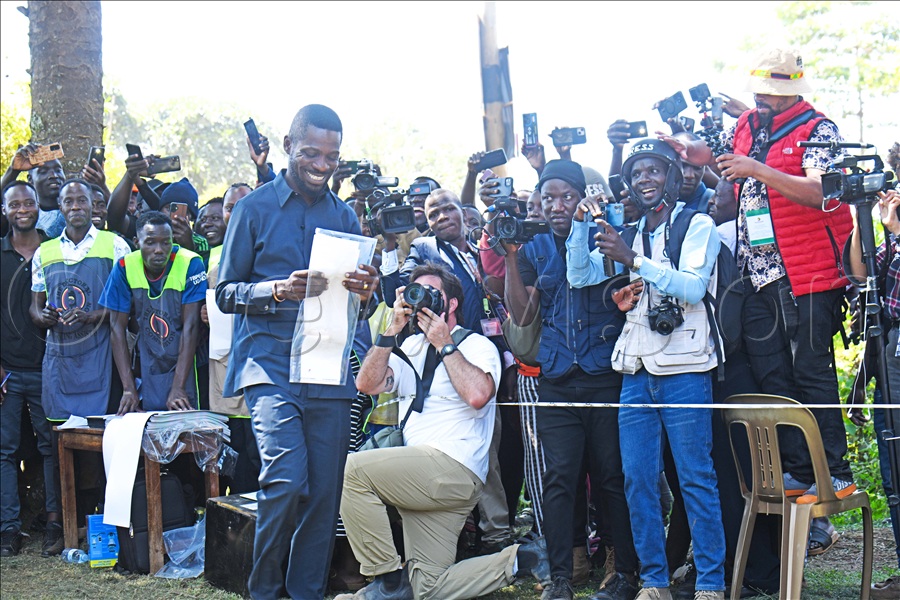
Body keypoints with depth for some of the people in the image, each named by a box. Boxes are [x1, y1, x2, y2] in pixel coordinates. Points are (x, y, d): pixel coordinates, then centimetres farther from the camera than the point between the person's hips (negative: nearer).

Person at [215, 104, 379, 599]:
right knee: (287, 480, -18)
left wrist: (365, 289, -5)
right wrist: (278, 290, -16)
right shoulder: (255, 208, 5)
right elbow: (226, 293, 3)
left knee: (324, 493, 3)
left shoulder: (344, 216, 17)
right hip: (271, 364, -4)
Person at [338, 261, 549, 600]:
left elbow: (478, 394, -19)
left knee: (351, 469, -23)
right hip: (417, 477, 7)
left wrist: (445, 344, -9)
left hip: (454, 469, -7)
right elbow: (367, 384, 7)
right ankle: (517, 560, 13)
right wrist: (393, 329, 1)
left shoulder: (478, 346, 3)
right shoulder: (411, 347, 21)